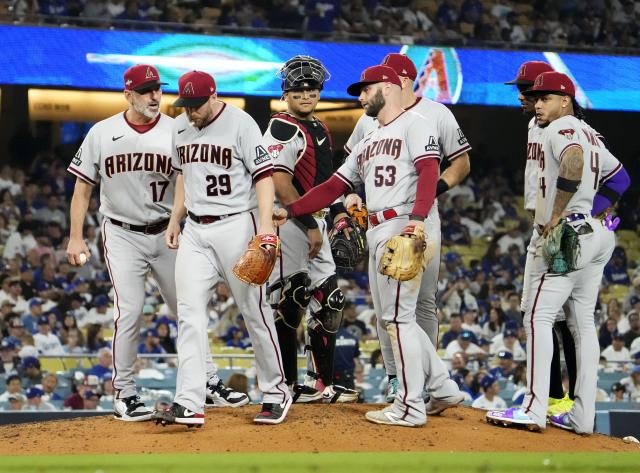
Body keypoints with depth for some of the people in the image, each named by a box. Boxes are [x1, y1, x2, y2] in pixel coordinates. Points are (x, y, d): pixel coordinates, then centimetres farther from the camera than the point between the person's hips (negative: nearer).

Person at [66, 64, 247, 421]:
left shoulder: (176, 132, -1)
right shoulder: (102, 133, -1)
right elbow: (83, 188, 4)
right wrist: (76, 238, -1)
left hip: (167, 233, 2)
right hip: (122, 234, -2)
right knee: (129, 311, -11)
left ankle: (210, 383, 18)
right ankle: (125, 395, -3)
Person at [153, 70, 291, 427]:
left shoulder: (241, 124, -11)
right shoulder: (181, 126, 9)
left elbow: (264, 175, -15)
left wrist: (265, 225, -25)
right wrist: (175, 219, 19)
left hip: (236, 225, -6)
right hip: (195, 231, 6)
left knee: (255, 310, 1)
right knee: (190, 313, -5)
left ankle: (277, 392, 16)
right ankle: (190, 404, -9)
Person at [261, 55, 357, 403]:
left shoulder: (319, 129, 17)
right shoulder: (283, 129, -13)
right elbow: (280, 184, -20)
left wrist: (338, 211, 13)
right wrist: (310, 226, -20)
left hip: (314, 223, 10)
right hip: (288, 222, -10)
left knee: (328, 302, 10)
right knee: (288, 304, -7)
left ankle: (322, 383, 16)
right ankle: (287, 386, -1)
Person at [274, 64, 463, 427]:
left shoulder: (415, 125, -2)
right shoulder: (368, 142, 25)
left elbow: (429, 173, -18)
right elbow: (333, 187, 23)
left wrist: (417, 217, -32)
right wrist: (290, 211, 13)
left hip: (403, 228, -10)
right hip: (376, 231, 10)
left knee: (397, 318, -9)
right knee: (391, 318, 12)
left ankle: (411, 407, -5)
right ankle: (444, 389, 18)